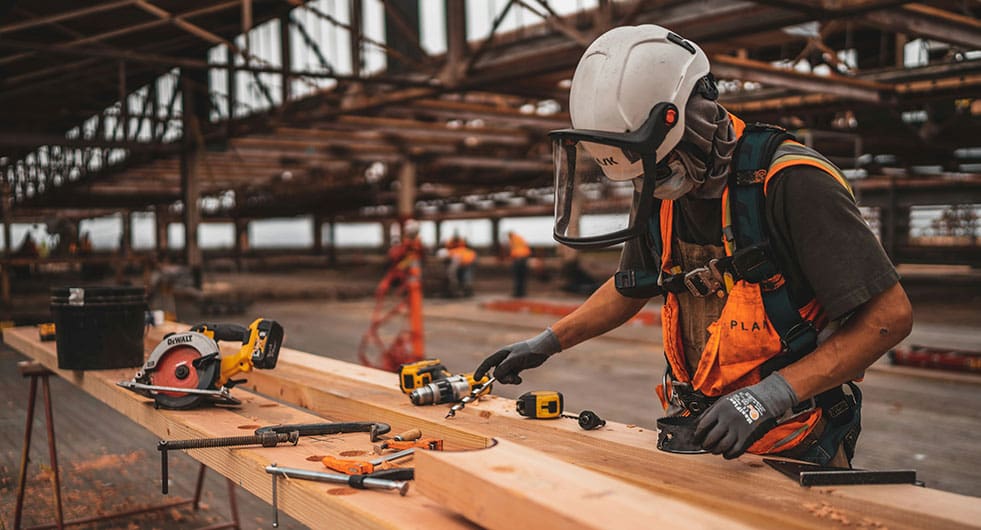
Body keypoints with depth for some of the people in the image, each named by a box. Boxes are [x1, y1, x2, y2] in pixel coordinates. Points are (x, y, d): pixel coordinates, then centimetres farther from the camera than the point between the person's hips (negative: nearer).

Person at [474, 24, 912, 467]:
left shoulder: (789, 183, -20)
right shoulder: (662, 191, 1)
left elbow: (890, 315, -20)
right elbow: (630, 288, 21)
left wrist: (770, 395, -26)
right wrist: (547, 343, 17)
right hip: (702, 435, 6)